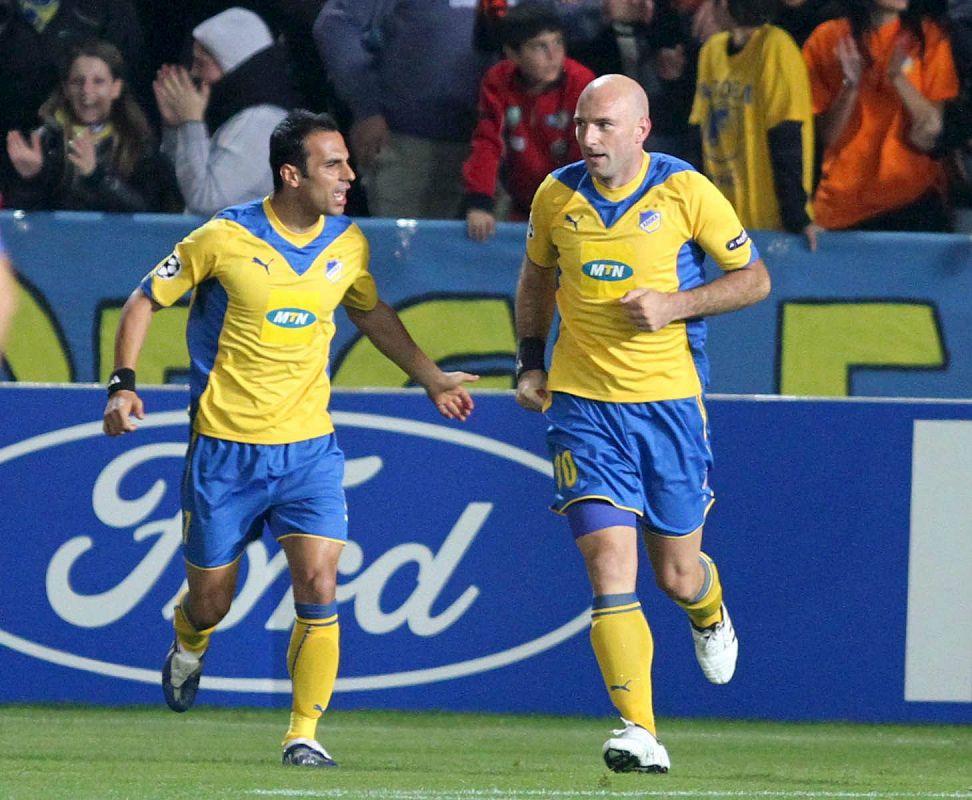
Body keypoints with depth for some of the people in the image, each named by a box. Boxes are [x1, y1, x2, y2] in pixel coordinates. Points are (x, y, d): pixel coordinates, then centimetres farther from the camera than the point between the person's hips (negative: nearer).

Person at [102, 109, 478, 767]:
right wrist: (123, 384, -10)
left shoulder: (348, 244, 2)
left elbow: (374, 314, 24)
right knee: (210, 601, 7)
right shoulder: (225, 238, -11)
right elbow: (146, 301, 0)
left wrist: (432, 378, 20)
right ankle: (189, 648, 44)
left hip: (309, 447, 3)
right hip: (225, 449, -2)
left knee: (319, 589, -13)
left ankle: (304, 734, -4)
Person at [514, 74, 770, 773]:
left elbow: (754, 279, 0)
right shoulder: (558, 195, 2)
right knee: (610, 563, -14)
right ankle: (640, 733, -16)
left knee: (677, 575, 8)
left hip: (669, 400, -1)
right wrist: (531, 361, 10)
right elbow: (537, 276, 21)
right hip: (582, 401, 1)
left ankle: (710, 614, 47)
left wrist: (674, 305, -14)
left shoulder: (685, 191, -8)